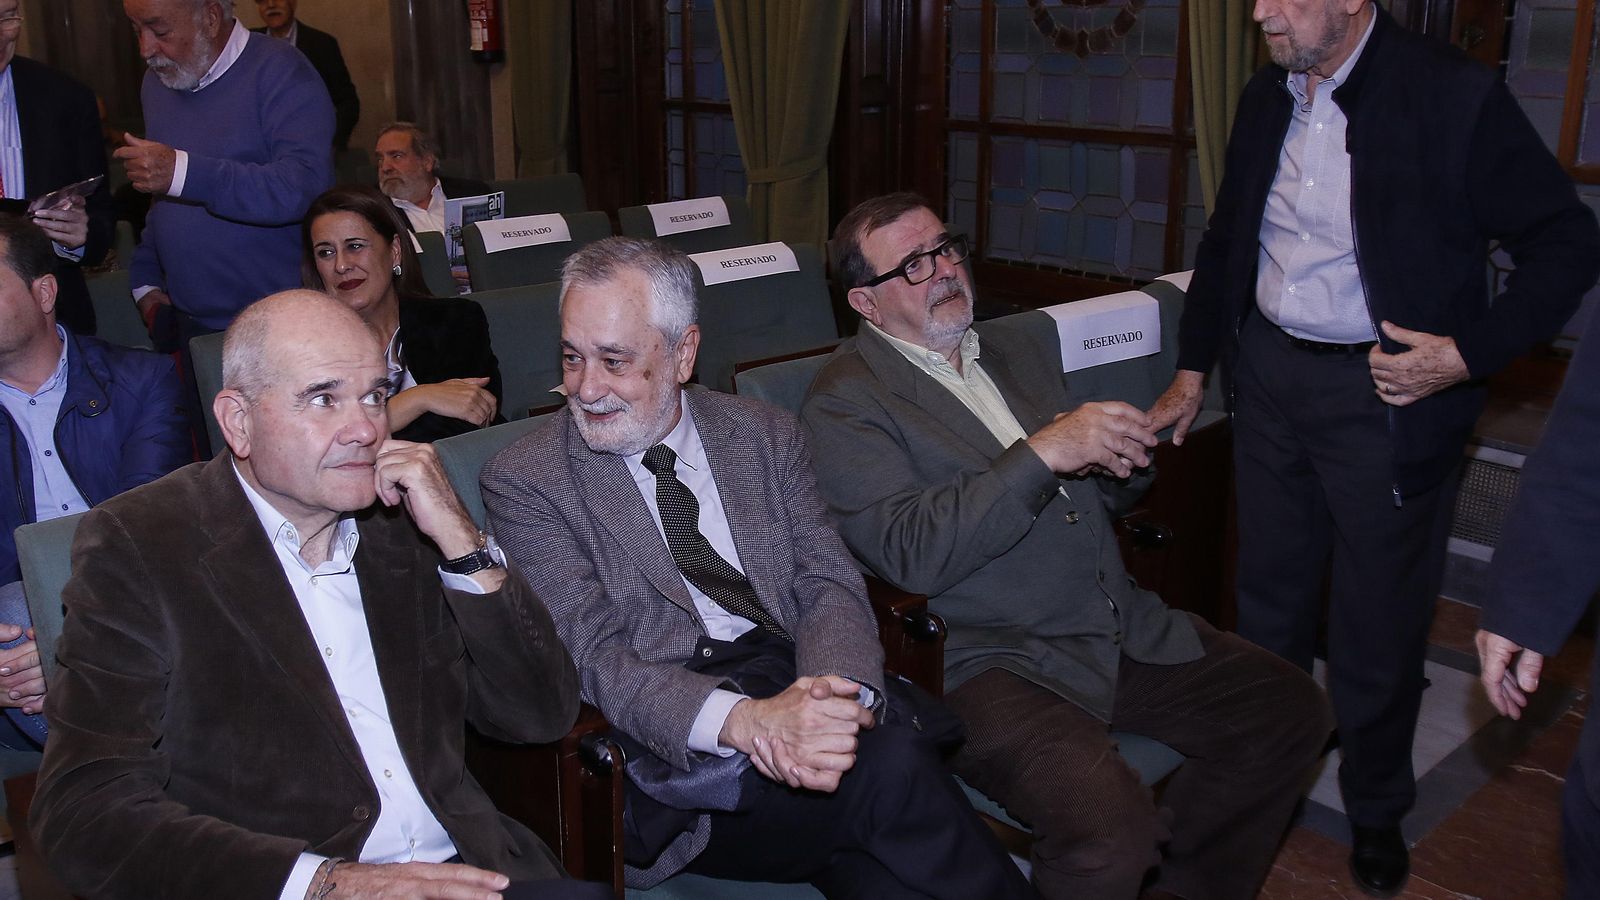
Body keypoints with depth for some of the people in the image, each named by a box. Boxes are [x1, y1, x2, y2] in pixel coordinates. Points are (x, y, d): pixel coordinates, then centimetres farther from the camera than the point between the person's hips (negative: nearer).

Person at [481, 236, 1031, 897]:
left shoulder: (765, 436, 13)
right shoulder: (523, 481, 1)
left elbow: (828, 583, 5)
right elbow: (593, 657, -10)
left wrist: (832, 691, -19)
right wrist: (743, 719, -28)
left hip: (797, 683, 3)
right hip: (674, 755, -3)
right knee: (888, 767, -29)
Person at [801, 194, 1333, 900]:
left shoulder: (1018, 346, 16)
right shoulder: (844, 404, -6)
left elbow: (1100, 494, 20)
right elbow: (911, 552, -20)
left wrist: (1119, 455, -5)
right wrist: (1042, 452, -24)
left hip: (1123, 628, 8)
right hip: (987, 662, -7)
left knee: (1290, 709, 2)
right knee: (1109, 827, -29)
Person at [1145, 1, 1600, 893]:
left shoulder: (1456, 96, -14)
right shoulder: (1266, 98, 4)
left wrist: (1469, 354, -20)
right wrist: (1193, 367, 16)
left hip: (1386, 394, -5)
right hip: (1269, 376, 5)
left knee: (1378, 621, 8)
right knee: (1270, 597, 16)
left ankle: (1377, 808, 32)